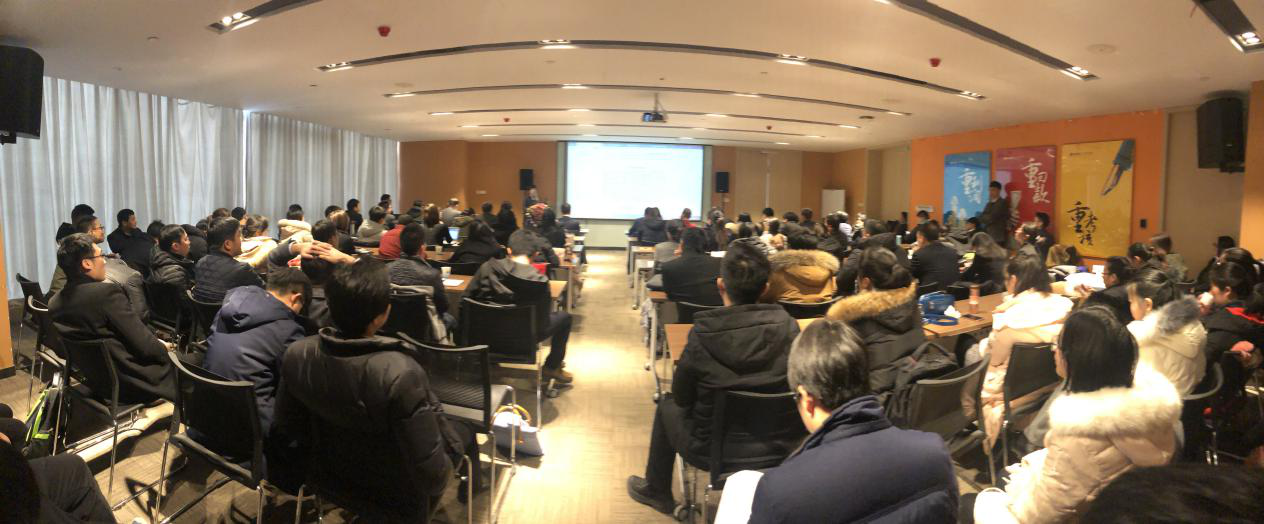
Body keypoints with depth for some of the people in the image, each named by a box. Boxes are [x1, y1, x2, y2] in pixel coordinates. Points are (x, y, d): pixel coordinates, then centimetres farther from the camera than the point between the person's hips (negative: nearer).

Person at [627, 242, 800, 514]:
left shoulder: (703, 334, -23)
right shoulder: (787, 325, -16)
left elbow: (681, 397, -8)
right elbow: (792, 387, 0)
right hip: (776, 447, 3)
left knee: (668, 404, 26)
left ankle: (656, 490, 42)